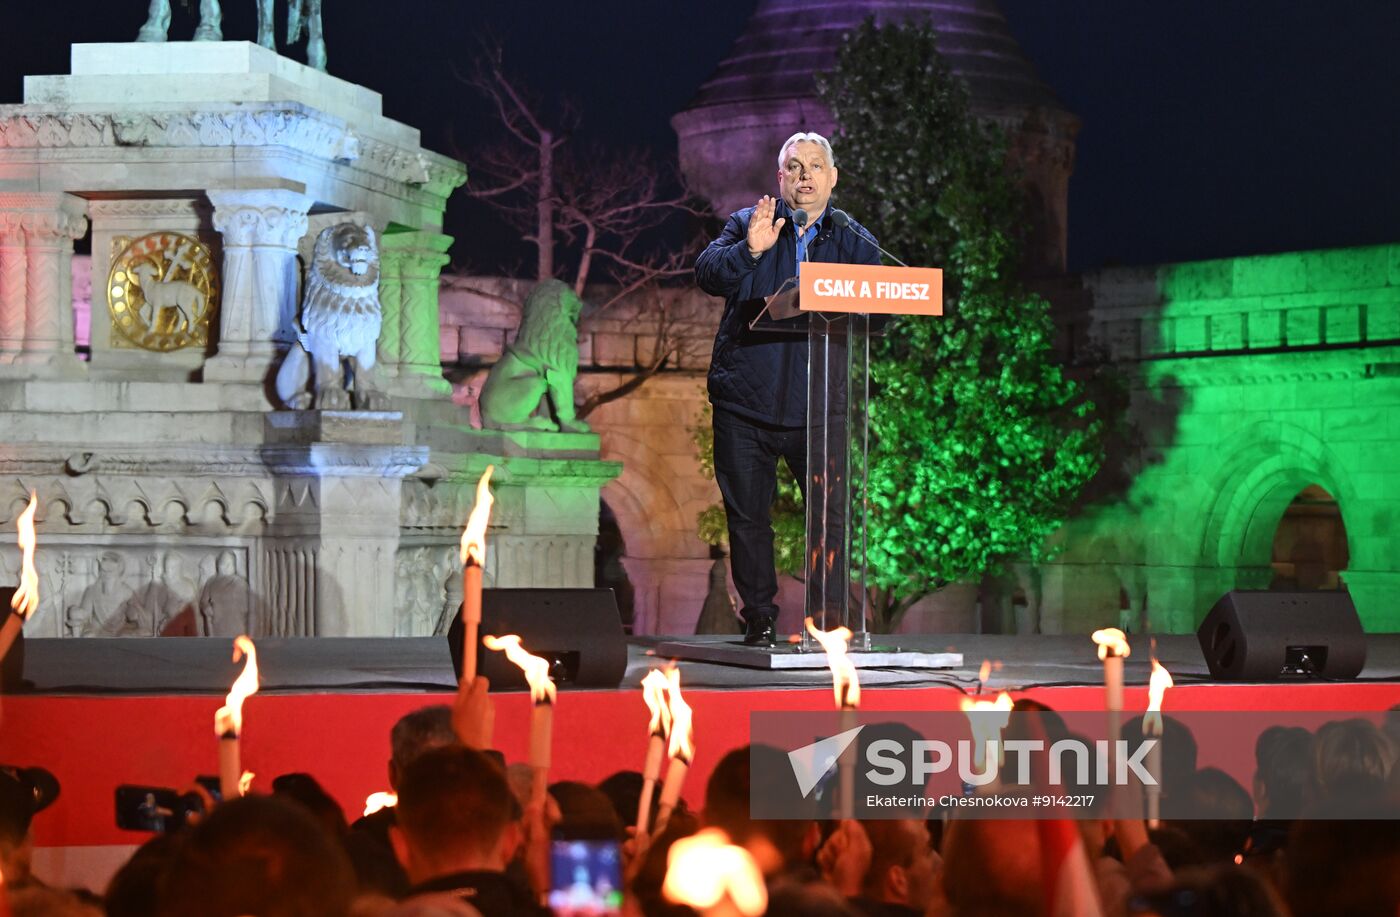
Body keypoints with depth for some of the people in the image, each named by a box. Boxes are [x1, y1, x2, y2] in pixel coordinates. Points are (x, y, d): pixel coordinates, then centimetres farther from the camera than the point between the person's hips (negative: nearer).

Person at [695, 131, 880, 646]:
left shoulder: (854, 241, 11)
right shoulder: (747, 225, 8)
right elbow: (707, 275, -6)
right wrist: (749, 250, -23)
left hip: (820, 406, 0)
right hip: (746, 402, 0)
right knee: (748, 515, 4)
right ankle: (759, 619, 15)